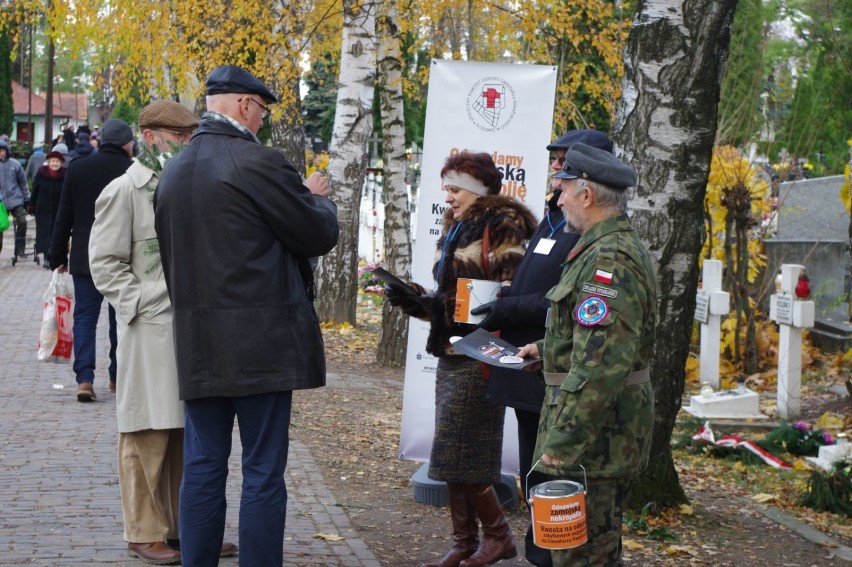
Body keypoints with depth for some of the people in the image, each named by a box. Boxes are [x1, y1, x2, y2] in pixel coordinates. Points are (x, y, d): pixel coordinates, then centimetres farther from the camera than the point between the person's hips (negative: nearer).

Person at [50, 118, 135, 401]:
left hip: (85, 258, 1)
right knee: (120, 318, 12)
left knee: (85, 315, 3)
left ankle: (84, 378, -11)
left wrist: (58, 256, 8)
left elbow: (64, 216, 1)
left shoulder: (77, 167, -2)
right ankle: (117, 377, 20)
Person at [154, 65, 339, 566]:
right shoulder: (259, 163, -12)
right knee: (263, 473, -1)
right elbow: (320, 235, -6)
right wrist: (318, 198, 14)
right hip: (261, 343, -7)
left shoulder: (173, 172, 10)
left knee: (203, 468, 11)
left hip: (197, 345, 7)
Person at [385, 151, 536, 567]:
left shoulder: (502, 229, -9)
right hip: (451, 354, 9)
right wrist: (413, 300, 4)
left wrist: (443, 304, -22)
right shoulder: (456, 230, 18)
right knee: (451, 458, 8)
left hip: (479, 357, -9)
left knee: (458, 455, -7)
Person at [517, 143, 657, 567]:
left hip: (594, 432, -11)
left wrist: (562, 440, -27)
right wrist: (548, 348, 31)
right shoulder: (620, 248, 14)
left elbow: (601, 364, -29)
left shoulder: (610, 259, -22)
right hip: (607, 431, 11)